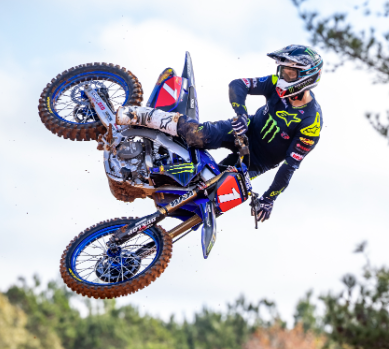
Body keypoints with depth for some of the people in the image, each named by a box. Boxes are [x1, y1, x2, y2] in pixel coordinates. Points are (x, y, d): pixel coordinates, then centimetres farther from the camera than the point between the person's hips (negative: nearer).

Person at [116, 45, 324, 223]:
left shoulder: (311, 123, -26)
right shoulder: (279, 85, -13)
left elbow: (290, 164, -22)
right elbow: (237, 85, -13)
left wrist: (269, 199, -21)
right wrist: (241, 112, -32)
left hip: (256, 161, -2)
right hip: (245, 131, 2)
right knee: (197, 134, -24)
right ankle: (137, 116, -17)